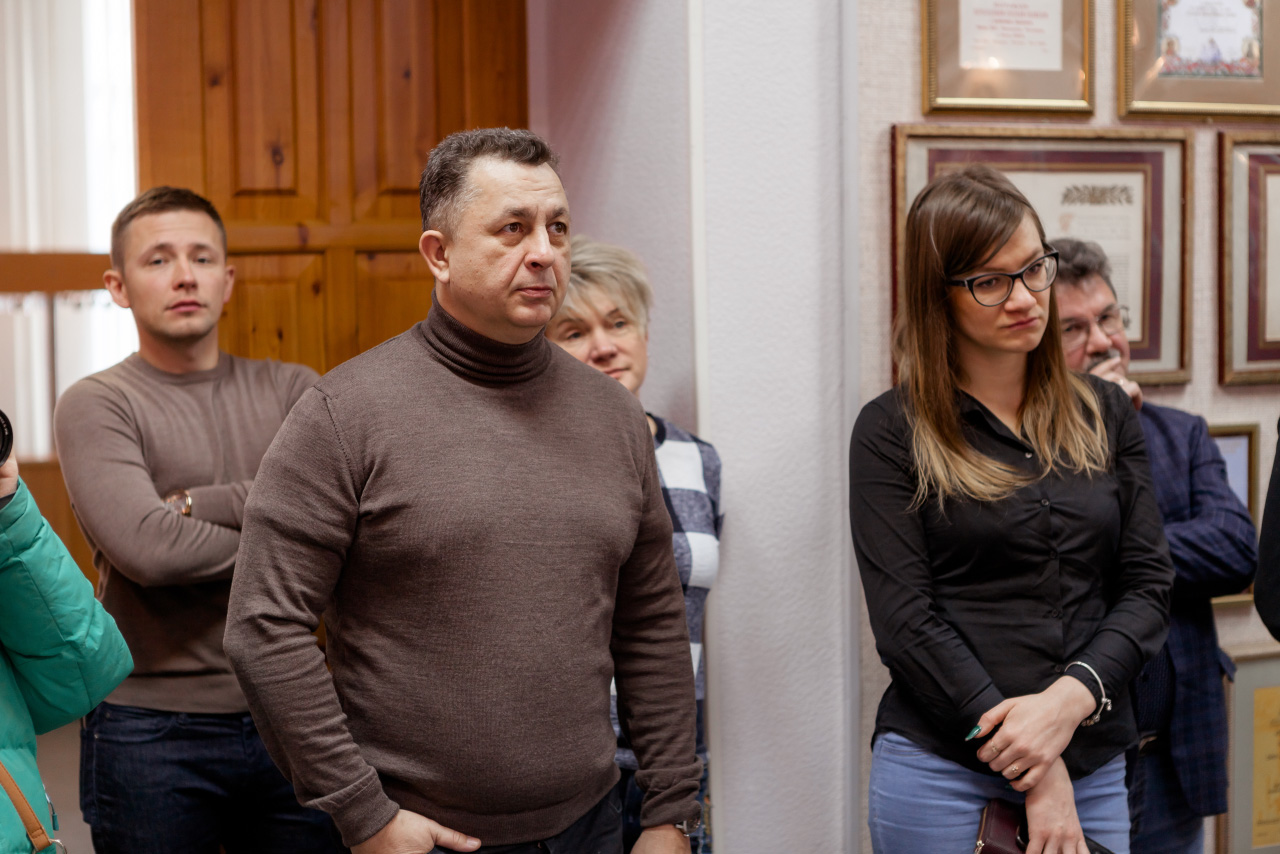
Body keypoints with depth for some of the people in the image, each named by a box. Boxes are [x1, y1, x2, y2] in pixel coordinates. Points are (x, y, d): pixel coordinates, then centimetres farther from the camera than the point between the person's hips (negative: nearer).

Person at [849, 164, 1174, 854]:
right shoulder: (891, 432, -3)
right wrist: (1034, 771, -13)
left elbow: (1148, 584, 5)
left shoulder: (1105, 416, 10)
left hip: (1094, 767, 3)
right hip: (940, 772, -3)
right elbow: (904, 621, -8)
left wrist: (1072, 697, -13)